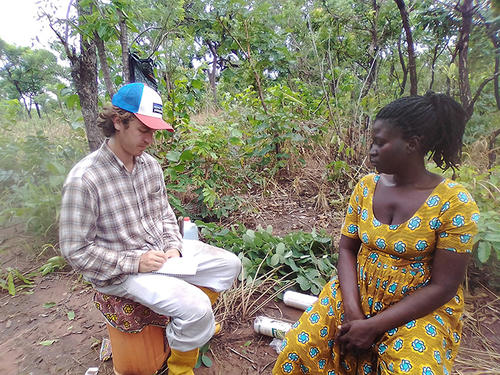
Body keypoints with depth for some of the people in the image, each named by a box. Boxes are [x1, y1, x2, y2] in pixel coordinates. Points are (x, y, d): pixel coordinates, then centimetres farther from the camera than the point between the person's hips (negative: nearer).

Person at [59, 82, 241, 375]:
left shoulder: (150, 165, -1)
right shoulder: (84, 180, -22)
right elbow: (76, 250, -17)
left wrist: (173, 247, -6)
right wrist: (135, 262, -21)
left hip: (161, 250, 7)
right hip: (120, 271, -7)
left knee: (229, 264, 6)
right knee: (194, 307, -24)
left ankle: (194, 323, 29)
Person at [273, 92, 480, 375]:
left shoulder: (455, 203, -15)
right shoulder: (366, 187, -3)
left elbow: (442, 287, -14)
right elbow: (347, 248, 0)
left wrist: (373, 326, -18)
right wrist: (351, 309, -13)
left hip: (421, 310, -2)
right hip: (356, 294, 3)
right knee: (299, 347, -12)